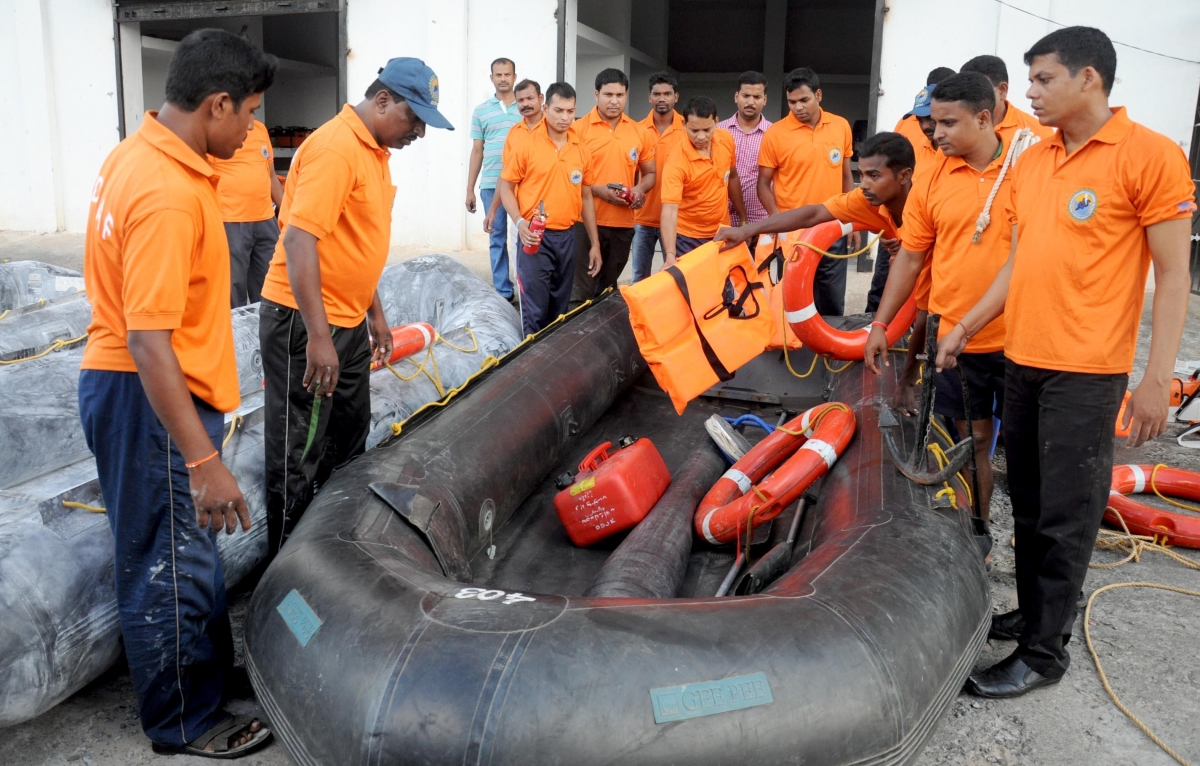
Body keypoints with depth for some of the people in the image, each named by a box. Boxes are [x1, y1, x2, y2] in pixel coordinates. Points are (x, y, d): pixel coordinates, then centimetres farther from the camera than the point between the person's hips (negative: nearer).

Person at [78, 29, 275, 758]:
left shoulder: (142, 153, 6)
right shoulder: (169, 194, -26)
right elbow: (148, 344, -30)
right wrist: (205, 462, -29)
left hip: (156, 387, 10)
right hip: (150, 398, -10)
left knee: (189, 547, 25)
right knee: (169, 563, 6)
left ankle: (212, 661, 45)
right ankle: (185, 722, 25)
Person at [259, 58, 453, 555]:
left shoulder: (373, 150, 13)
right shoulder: (335, 147, -18)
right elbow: (299, 240, -26)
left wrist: (375, 314, 22)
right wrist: (318, 336, -29)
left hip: (348, 322, 10)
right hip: (306, 325, -10)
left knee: (349, 439, 20)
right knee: (299, 456, 1)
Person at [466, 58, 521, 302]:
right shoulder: (480, 111, 10)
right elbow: (477, 151, 13)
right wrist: (469, 189, 10)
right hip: (491, 184, 2)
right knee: (497, 239, 5)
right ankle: (502, 291, 11)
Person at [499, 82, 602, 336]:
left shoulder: (581, 150, 8)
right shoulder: (526, 145, -5)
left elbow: (586, 197, 14)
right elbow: (506, 187, -1)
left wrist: (594, 243, 13)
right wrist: (520, 222, -17)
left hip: (566, 237, 4)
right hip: (535, 237, -4)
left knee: (561, 309, 13)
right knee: (535, 310, -4)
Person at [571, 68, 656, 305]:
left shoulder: (640, 132, 7)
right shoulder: (579, 128, -4)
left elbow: (649, 173, 16)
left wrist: (640, 189, -6)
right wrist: (597, 189, -17)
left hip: (623, 223, 4)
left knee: (609, 288, 17)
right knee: (581, 290, -6)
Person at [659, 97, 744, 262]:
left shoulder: (726, 139, -7)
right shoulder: (678, 163, -25)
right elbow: (669, 211, -32)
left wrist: (743, 218, 13)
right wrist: (670, 256, -43)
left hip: (720, 233, 5)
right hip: (686, 238, -5)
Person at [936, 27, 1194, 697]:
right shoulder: (1033, 162, 11)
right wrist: (966, 327, 15)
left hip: (1086, 372, -7)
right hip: (1023, 361, 7)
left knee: (1065, 518, 1)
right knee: (1029, 507, 16)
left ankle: (1046, 650, 13)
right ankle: (1031, 612, 31)